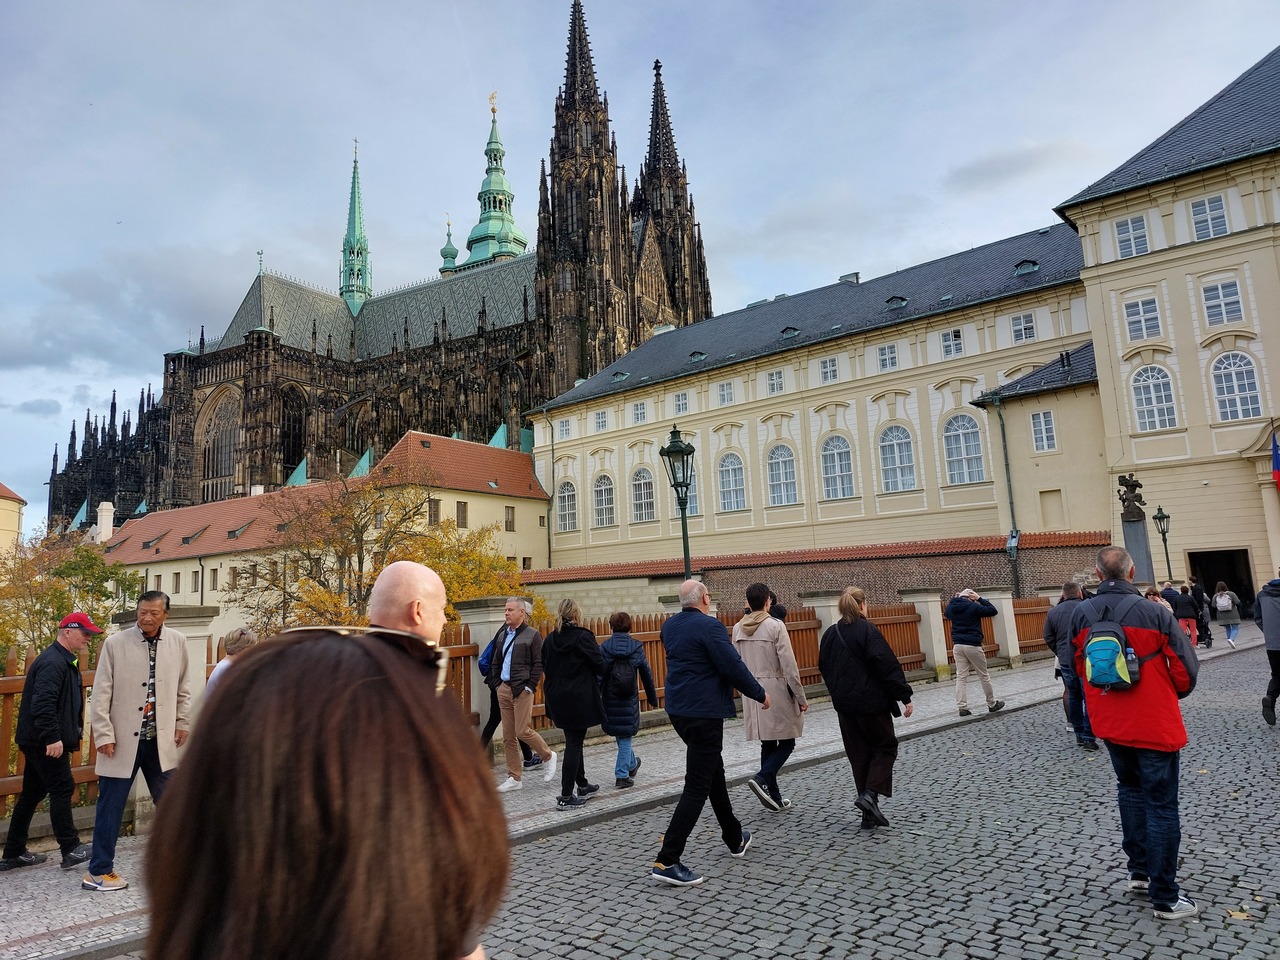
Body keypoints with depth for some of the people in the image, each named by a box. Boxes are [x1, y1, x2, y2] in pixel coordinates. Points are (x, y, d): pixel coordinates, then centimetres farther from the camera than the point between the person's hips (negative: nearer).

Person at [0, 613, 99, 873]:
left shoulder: (65, 661, 15)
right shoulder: (53, 662, -18)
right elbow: (43, 703, -27)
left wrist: (64, 735, 23)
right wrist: (53, 738, -28)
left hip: (38, 742, 11)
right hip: (45, 742, -11)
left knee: (32, 793, 15)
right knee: (62, 789, -6)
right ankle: (70, 851, 0)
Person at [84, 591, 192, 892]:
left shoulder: (177, 642, 1)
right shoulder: (114, 644, -7)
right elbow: (101, 694, -5)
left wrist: (183, 723, 8)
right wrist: (104, 735, -9)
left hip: (161, 740, 3)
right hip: (123, 740, -3)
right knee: (111, 807, 6)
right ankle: (99, 872, 22)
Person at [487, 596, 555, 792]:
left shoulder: (532, 635, -6)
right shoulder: (502, 634, 13)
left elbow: (539, 664, -8)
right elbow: (496, 661, 20)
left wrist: (530, 686, -14)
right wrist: (496, 683, 10)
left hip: (522, 690, -6)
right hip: (504, 688, 7)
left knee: (523, 731, -9)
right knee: (508, 736, 8)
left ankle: (548, 756, 18)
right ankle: (514, 778, 16)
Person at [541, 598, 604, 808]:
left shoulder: (550, 639, 2)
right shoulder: (583, 637, -15)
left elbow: (545, 667, 8)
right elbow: (600, 666, -13)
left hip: (557, 699, 7)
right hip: (579, 699, -6)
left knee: (573, 741, 20)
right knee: (574, 744, 0)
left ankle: (582, 784, 35)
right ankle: (566, 797, 1)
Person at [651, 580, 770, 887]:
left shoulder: (669, 626, 6)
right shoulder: (710, 626, -18)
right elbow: (733, 667, -18)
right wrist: (760, 694, -4)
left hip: (678, 709, 9)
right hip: (705, 712, -9)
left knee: (713, 771, 23)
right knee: (697, 787, -3)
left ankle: (734, 838, 38)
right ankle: (667, 860, -5)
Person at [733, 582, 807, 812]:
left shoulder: (738, 628, 4)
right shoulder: (775, 626, -12)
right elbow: (789, 665, -13)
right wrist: (801, 697, -7)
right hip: (776, 690, -6)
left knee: (767, 743, 13)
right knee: (787, 742, 6)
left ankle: (774, 796, 17)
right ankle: (763, 778, -12)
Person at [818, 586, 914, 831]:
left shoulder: (830, 634, 6)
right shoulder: (867, 630, -13)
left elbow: (824, 669, 14)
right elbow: (888, 666, -16)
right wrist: (904, 696, -11)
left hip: (844, 705, 6)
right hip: (872, 702, -6)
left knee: (859, 755, 12)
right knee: (886, 746, 12)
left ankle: (870, 815, 14)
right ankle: (870, 793, -6)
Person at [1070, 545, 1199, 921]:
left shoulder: (1082, 614, -5)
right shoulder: (1154, 613, -16)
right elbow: (1185, 667, -10)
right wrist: (1172, 695, 11)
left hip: (1109, 721, 4)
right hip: (1154, 722, -4)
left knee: (1130, 788, 25)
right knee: (1161, 804, 5)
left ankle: (1139, 870, 30)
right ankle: (1165, 898, 12)